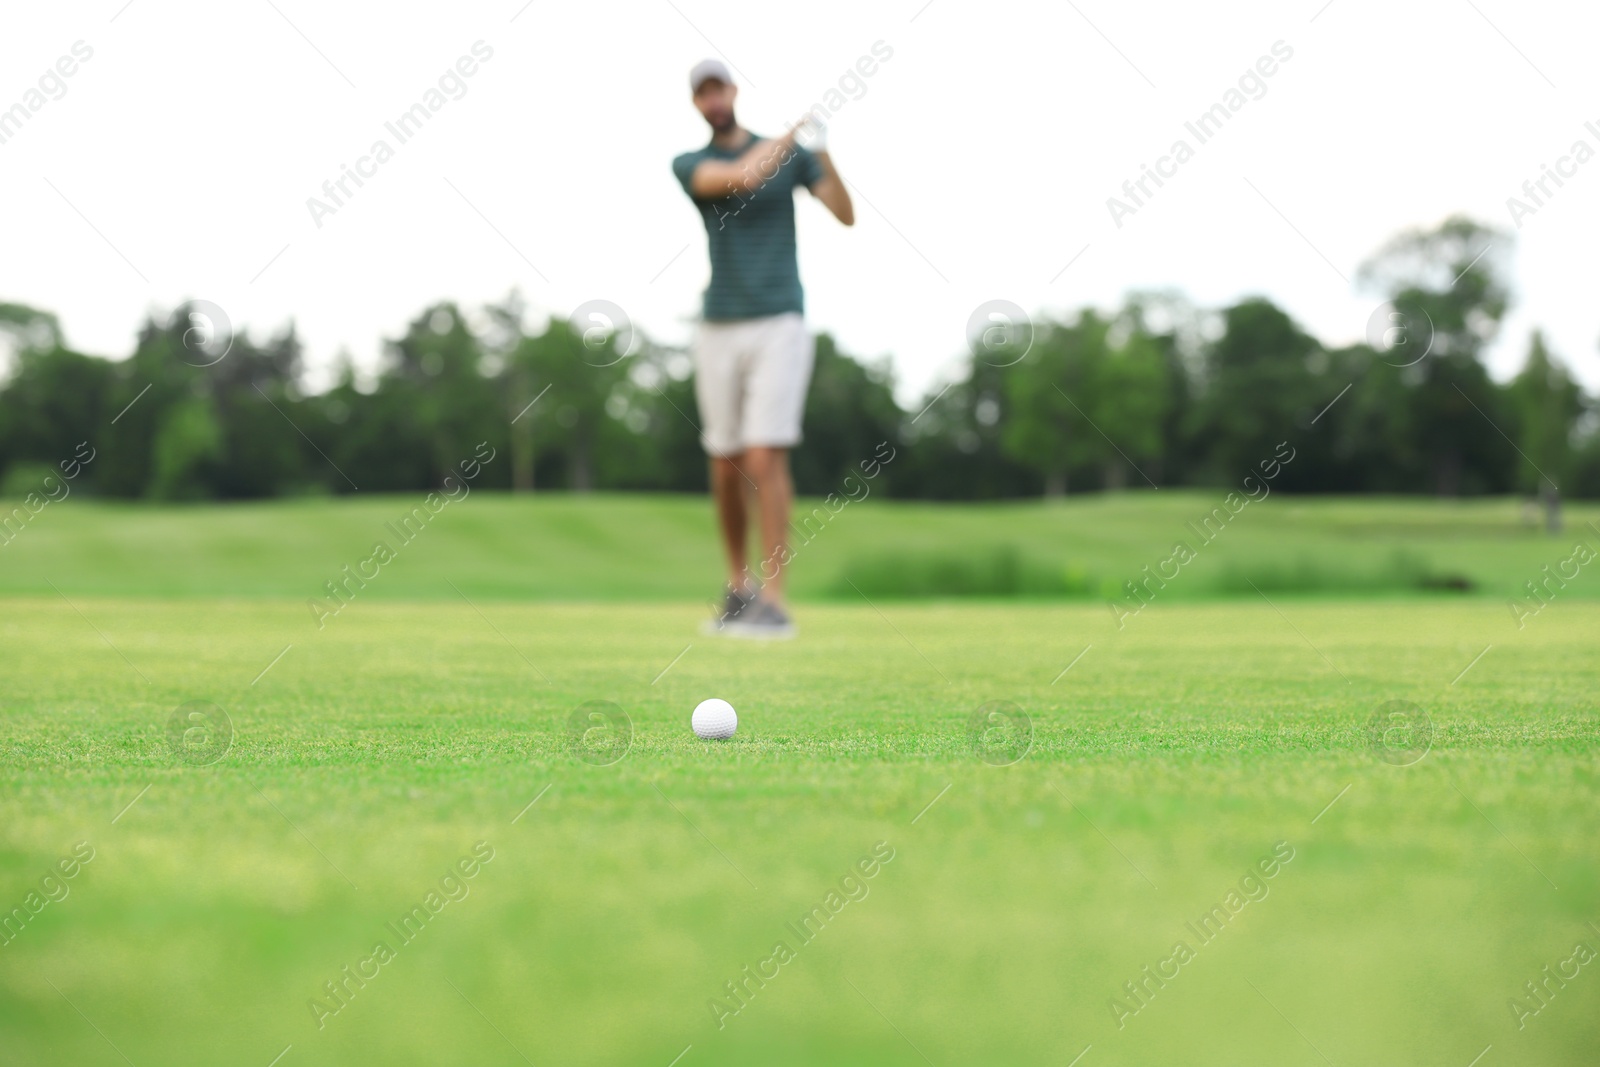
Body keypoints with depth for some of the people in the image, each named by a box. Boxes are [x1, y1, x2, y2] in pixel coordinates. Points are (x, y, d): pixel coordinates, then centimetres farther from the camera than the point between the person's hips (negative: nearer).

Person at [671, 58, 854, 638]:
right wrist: (795, 130, -8)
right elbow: (743, 177, -17)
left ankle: (772, 603, -14)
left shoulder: (791, 152, 6)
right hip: (718, 331, 3)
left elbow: (846, 214, -5)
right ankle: (739, 585, 26)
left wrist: (822, 150, -19)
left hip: (779, 328, -3)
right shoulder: (687, 166, 4)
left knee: (765, 459, -14)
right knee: (726, 466, 7)